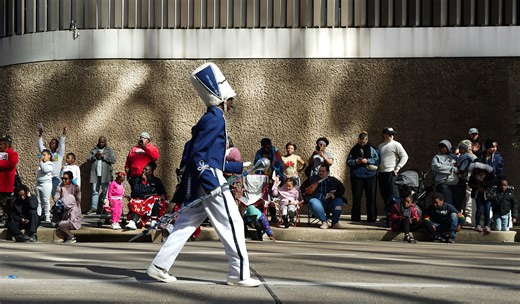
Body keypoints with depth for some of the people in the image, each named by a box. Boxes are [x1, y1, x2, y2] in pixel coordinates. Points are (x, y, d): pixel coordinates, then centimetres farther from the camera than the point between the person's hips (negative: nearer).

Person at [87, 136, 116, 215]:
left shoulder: (109, 150, 8)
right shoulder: (94, 150, 17)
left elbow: (113, 160, -3)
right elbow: (88, 159, 9)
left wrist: (104, 156, -11)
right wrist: (95, 157, -8)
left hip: (105, 175, -3)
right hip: (95, 174, 3)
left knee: (105, 191, -2)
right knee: (95, 191, 3)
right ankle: (93, 207, 4)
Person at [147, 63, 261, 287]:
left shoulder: (211, 119, 20)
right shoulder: (215, 118, -11)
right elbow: (197, 154, -19)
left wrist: (242, 167, 27)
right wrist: (212, 185, -24)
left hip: (200, 181, 10)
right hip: (209, 180, -10)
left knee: (186, 224, 11)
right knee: (232, 224, -3)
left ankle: (159, 267, 12)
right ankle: (239, 274, 1)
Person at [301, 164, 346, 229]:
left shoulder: (333, 180, 21)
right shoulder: (312, 179, 22)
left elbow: (342, 190, 9)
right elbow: (303, 188, 20)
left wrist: (334, 194, -10)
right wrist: (307, 191, -2)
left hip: (330, 201, 1)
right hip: (316, 199, -1)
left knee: (339, 201, -28)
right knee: (313, 203, -36)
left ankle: (335, 223, -24)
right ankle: (324, 222, -33)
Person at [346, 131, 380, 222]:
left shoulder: (372, 149, 3)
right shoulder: (354, 149, 8)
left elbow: (378, 159, -2)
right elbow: (348, 161, 9)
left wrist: (367, 161, -15)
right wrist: (355, 162, -11)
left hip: (370, 175, -1)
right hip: (356, 176, 1)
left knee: (371, 197, 0)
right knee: (356, 197, 3)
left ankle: (371, 217, 5)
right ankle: (355, 217, 10)